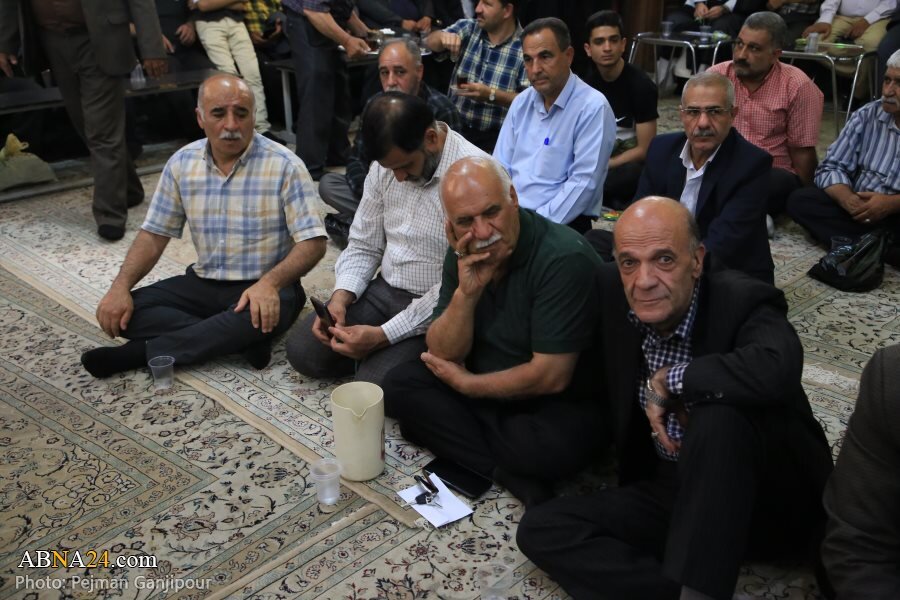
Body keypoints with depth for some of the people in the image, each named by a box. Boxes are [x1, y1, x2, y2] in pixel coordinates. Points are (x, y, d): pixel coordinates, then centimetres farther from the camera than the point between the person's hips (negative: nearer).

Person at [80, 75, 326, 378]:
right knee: (124, 312, -15)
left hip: (265, 288, -4)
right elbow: (154, 234, 6)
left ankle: (143, 351, -21)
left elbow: (313, 242, -16)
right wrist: (120, 286, -11)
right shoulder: (182, 163, 1)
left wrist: (270, 282, -34)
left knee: (260, 316, -38)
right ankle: (244, 340, -23)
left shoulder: (284, 165, -13)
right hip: (204, 284, 5)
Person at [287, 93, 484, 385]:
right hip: (383, 290, 7)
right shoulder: (386, 164, -1)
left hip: (435, 307, -6)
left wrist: (383, 335, -24)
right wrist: (340, 297, -11)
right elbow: (364, 245, 9)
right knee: (301, 350, -4)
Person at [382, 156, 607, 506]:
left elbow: (550, 377, -24)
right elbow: (443, 354, -5)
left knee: (551, 446, -37)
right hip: (492, 386, 7)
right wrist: (466, 293, -23)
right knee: (399, 385, -9)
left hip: (561, 402, -7)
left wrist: (465, 384, -11)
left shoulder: (564, 259, -25)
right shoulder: (463, 255, -4)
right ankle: (514, 475, -14)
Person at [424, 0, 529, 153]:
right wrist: (443, 37, -28)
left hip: (496, 137, -3)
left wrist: (491, 94, -22)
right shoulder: (468, 28, 5)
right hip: (454, 127, 4)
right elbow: (430, 43, -5)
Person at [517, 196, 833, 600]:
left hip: (770, 501, -5)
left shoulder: (742, 301, -19)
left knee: (718, 415, -36)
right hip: (667, 491, 6)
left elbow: (777, 371, -42)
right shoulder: (612, 293, -4)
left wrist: (667, 381, -29)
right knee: (540, 529, -10)